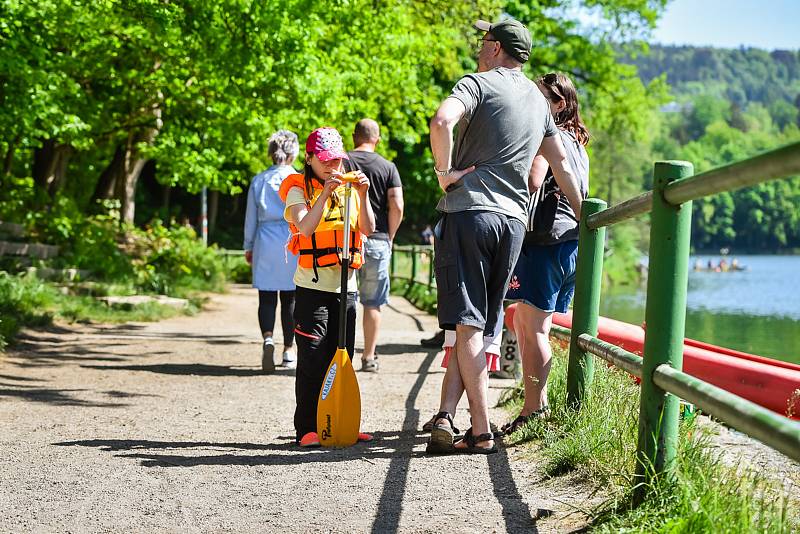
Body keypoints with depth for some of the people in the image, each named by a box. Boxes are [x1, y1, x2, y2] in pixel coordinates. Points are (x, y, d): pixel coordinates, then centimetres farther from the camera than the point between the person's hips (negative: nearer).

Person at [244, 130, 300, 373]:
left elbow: (251, 217, 8)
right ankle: (288, 351, 13)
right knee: (289, 298, 8)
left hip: (265, 243, 1)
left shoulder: (259, 181, 4)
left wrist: (248, 247, 17)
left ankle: (267, 338, -23)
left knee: (266, 298, 2)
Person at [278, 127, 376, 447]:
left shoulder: (348, 187, 11)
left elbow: (367, 229, 0)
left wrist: (362, 195, -12)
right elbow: (304, 227, -20)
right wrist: (325, 194, -25)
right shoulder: (299, 189, -3)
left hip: (346, 285, 5)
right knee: (312, 360, -7)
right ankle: (307, 429, -4)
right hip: (313, 285, -5)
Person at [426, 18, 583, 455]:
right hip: (513, 221, 6)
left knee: (468, 326, -6)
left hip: (468, 210, -6)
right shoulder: (537, 100, 19)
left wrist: (445, 171, -11)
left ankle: (481, 433, -10)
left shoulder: (479, 83, -2)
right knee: (478, 328, 10)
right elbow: (561, 164, 25)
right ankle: (446, 416, 5)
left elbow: (442, 120, -23)